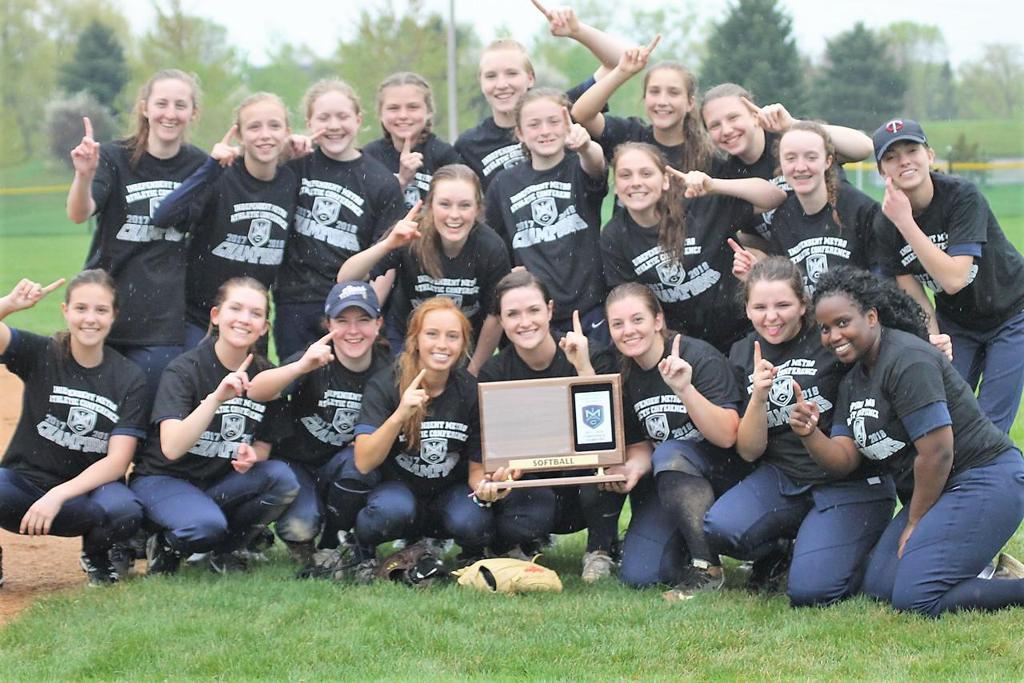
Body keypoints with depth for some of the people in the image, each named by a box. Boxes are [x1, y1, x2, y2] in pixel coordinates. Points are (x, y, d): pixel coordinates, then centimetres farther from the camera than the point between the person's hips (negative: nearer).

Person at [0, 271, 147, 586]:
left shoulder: (129, 378, -4)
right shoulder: (39, 353, -3)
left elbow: (118, 460, -11)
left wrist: (59, 496, -23)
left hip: (87, 489, 0)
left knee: (125, 512, -34)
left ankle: (96, 556, 4)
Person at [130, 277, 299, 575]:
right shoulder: (184, 370, -15)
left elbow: (263, 448, 9)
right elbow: (171, 448, -28)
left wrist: (251, 457, -16)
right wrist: (216, 397, -38)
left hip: (221, 484, 5)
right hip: (163, 480, -5)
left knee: (282, 478, -23)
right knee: (206, 525, -36)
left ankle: (225, 549, 0)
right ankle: (166, 546, 0)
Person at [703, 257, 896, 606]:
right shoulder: (743, 355, 5)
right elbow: (749, 452, 3)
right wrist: (758, 396, -14)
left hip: (852, 482, -4)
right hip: (782, 478, 4)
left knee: (810, 590, -22)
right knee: (720, 528, -25)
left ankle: (851, 550, 12)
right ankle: (778, 551, 9)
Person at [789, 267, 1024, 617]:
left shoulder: (906, 360, -18)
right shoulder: (852, 381, 13)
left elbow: (937, 451, -21)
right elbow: (844, 458, 5)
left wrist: (914, 523, -10)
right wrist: (810, 435, -16)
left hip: (987, 480, -10)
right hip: (940, 488, 10)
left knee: (915, 598, -19)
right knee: (878, 584, 3)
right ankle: (976, 555, 15)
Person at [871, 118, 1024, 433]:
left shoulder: (963, 195, -26)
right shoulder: (886, 225, -13)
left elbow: (953, 279, -34)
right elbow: (917, 301, -9)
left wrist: (905, 222, -36)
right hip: (954, 322, 4)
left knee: (989, 427, -8)